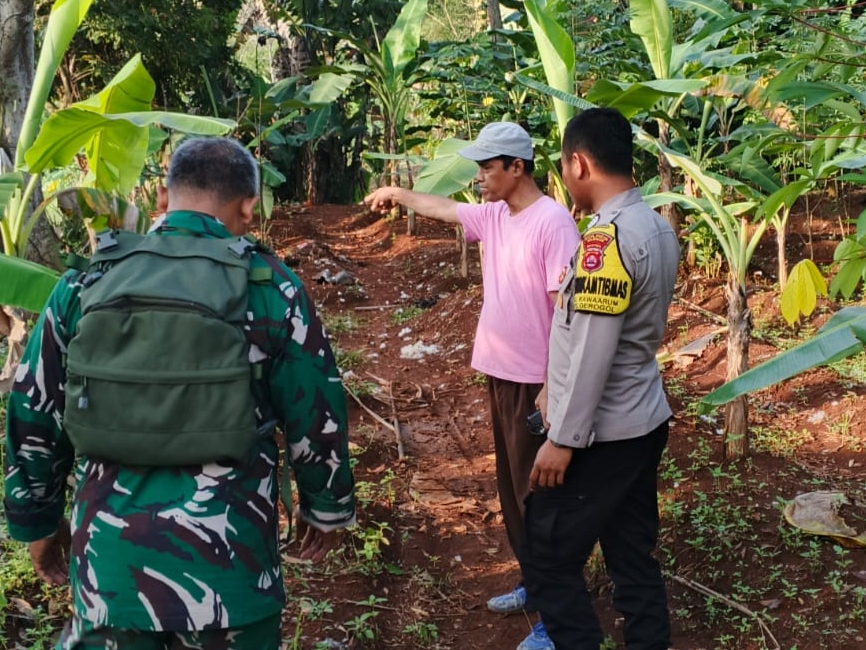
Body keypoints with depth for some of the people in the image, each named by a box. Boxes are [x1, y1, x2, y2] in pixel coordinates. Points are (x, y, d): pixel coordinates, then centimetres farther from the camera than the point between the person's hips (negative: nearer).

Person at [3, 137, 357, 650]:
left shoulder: (86, 283, 1)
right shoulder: (270, 287, -6)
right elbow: (316, 419, -1)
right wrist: (327, 507, 16)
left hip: (108, 555, 1)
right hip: (229, 557, 0)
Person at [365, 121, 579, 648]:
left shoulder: (553, 222, -18)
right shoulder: (493, 215, 6)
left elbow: (565, 308, -21)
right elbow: (443, 208, 27)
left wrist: (553, 386, -23)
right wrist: (399, 194, 39)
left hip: (537, 380, -8)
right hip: (501, 373, 8)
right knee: (513, 487, 18)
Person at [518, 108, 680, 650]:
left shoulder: (607, 236, -22)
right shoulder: (658, 227, 7)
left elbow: (592, 351, -23)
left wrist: (563, 439, -18)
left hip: (600, 435, -9)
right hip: (643, 423, 9)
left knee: (548, 558, 4)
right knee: (634, 555, 16)